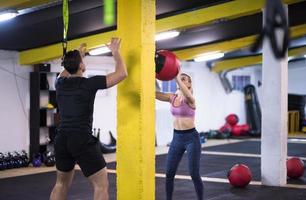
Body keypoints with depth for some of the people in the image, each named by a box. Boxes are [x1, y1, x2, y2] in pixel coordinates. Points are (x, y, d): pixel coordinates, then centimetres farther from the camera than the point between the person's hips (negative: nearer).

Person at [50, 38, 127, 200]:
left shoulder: (60, 83, 7)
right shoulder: (89, 83, -10)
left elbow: (65, 72, 35)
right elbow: (122, 73, -8)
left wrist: (78, 55, 42)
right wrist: (115, 52, 6)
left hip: (62, 140, 7)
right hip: (82, 141, -7)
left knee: (61, 184, 21)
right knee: (101, 184, 0)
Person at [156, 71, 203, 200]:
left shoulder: (190, 99, -12)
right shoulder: (172, 98, 4)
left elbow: (186, 94, -38)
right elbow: (154, 93, -9)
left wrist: (177, 77, -41)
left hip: (191, 138, -6)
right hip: (176, 138, 6)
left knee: (194, 174, -3)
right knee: (169, 173, 4)